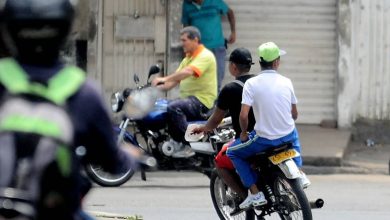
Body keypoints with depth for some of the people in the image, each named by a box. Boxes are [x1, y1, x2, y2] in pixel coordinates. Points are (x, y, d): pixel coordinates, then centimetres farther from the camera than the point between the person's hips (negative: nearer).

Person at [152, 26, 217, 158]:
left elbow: (188, 72, -27)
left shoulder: (205, 56, -11)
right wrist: (160, 87, -1)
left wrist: (165, 79, -33)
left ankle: (187, 146, -28)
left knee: (174, 107, -32)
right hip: (187, 98, 10)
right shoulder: (188, 58, 21)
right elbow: (176, 79, 15)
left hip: (202, 100, -10)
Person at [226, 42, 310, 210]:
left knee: (233, 152, 17)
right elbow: (294, 115, 7)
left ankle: (255, 193, 6)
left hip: (264, 139, -4)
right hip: (288, 137, 4)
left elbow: (243, 115, -18)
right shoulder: (286, 82, -1)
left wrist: (244, 133, 1)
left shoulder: (252, 83, -12)